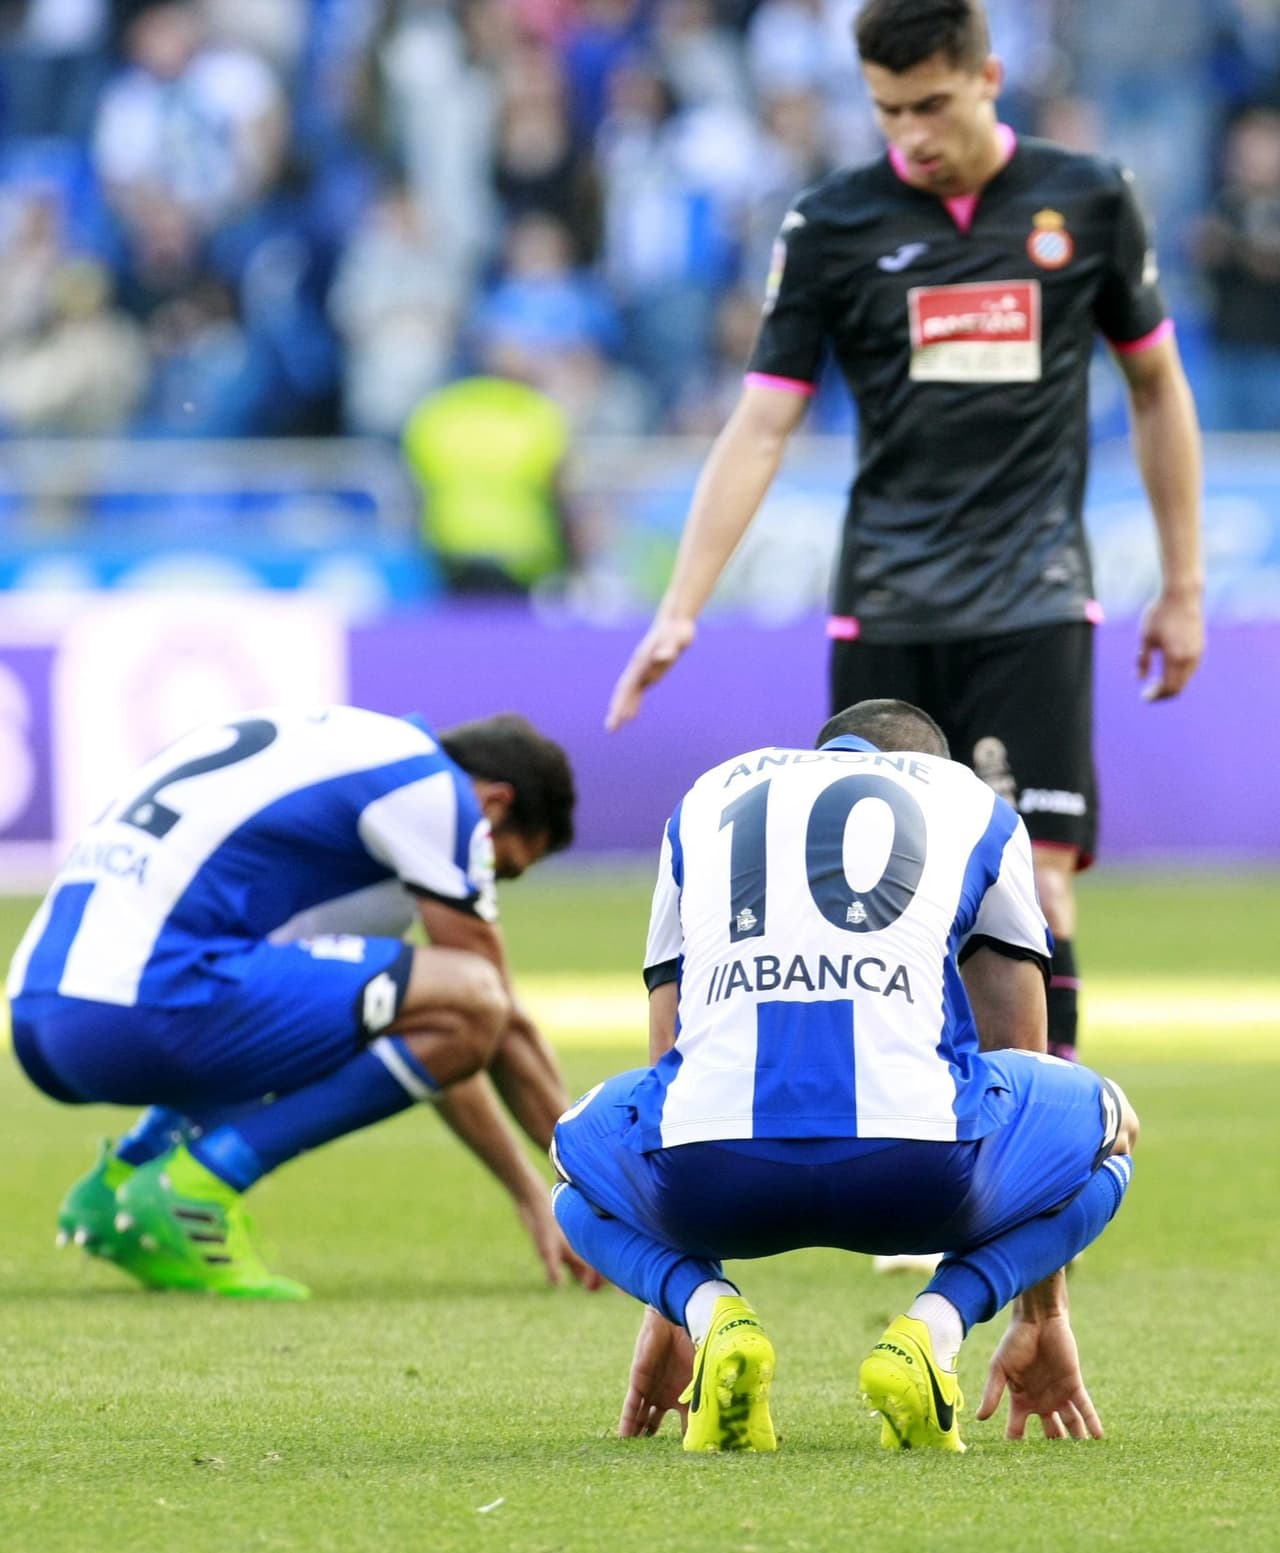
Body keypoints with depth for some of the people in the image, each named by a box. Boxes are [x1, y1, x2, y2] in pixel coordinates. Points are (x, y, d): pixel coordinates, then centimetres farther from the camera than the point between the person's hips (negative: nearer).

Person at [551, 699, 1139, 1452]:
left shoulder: (708, 800, 33)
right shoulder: (974, 805, 29)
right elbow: (1018, 1058, 34)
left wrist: (671, 1304, 47)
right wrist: (1044, 1318, 41)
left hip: (721, 1166, 2)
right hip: (915, 1165, -2)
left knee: (586, 1150, 37)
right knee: (1103, 1123, 30)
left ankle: (713, 1312, 4)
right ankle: (933, 1325, 3)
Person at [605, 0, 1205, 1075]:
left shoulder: (1088, 201, 3)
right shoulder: (832, 225, 2)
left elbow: (1157, 388, 13)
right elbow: (760, 429, 1)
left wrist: (1184, 586, 12)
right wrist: (680, 611, -7)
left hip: (1032, 602, -1)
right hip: (883, 612, 1)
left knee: (1033, 878, -12)